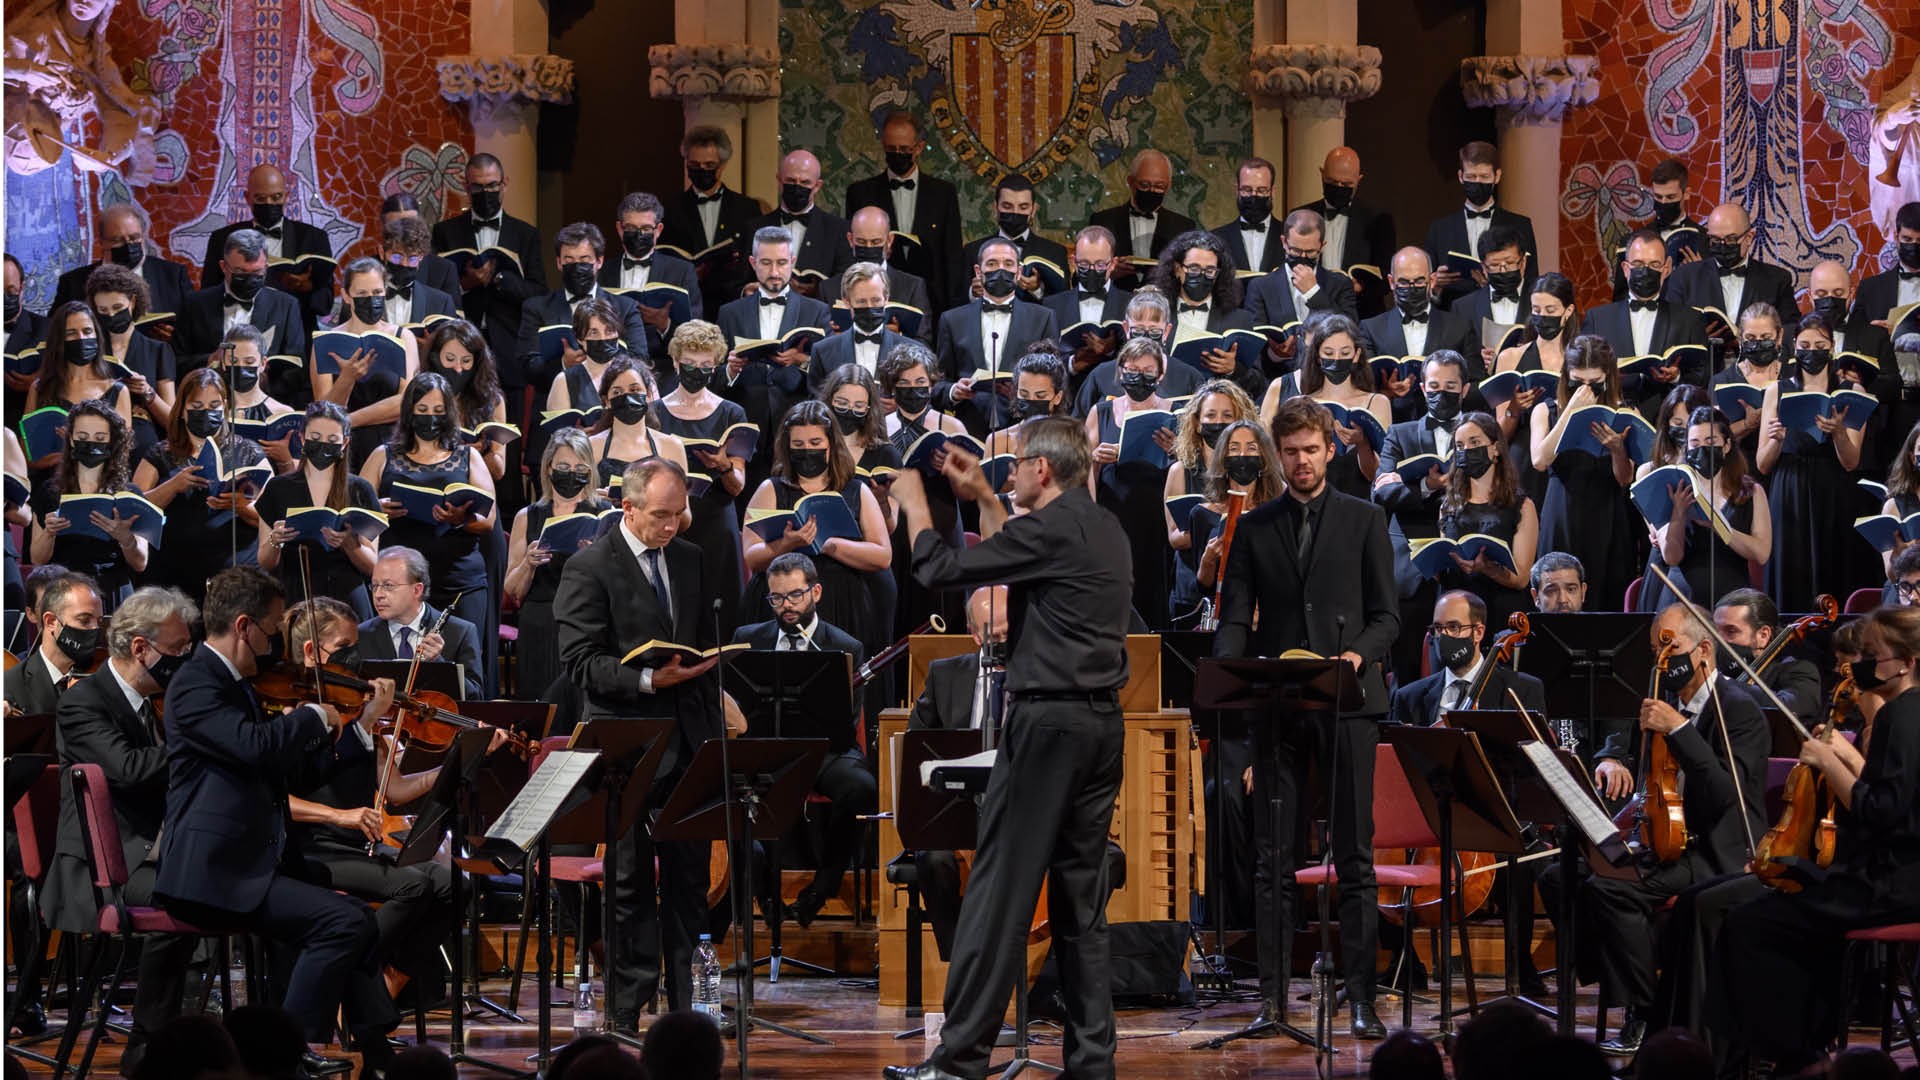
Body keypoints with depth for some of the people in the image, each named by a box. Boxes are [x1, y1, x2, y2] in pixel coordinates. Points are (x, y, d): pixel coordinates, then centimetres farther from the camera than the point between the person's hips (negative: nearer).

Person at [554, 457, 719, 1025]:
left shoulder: (689, 559, 12)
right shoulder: (589, 569, -8)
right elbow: (580, 662, -12)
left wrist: (712, 721, 14)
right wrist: (649, 680, -22)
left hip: (690, 741, 6)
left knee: (689, 876, 7)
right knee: (631, 880, 0)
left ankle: (688, 998, 14)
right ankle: (629, 1012, 6)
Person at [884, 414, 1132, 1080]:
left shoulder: (1053, 528, -13)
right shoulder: (1104, 530, 14)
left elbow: (939, 569, -10)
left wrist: (913, 502, 5)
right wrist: (984, 500, 34)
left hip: (1048, 722, -9)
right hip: (1102, 722, 9)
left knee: (1000, 891, -7)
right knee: (1081, 896, 11)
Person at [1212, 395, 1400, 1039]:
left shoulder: (1364, 521, 8)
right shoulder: (1255, 528, 13)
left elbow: (1387, 614, 5)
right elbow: (1235, 616, 7)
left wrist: (1359, 653, -15)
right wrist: (1230, 664, -14)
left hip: (1346, 703, -2)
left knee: (1355, 856, -2)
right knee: (1273, 858, 2)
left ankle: (1361, 997, -1)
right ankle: (1273, 994, 5)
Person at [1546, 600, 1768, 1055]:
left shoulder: (1739, 710, -13)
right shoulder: (1665, 697, 14)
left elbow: (1725, 792, -24)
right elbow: (1623, 740, 21)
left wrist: (1678, 729, -27)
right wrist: (1612, 761, -4)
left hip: (1715, 855, -9)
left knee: (1608, 888, -29)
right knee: (1558, 879, -5)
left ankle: (1646, 1014, -18)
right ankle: (1615, 987, -2)